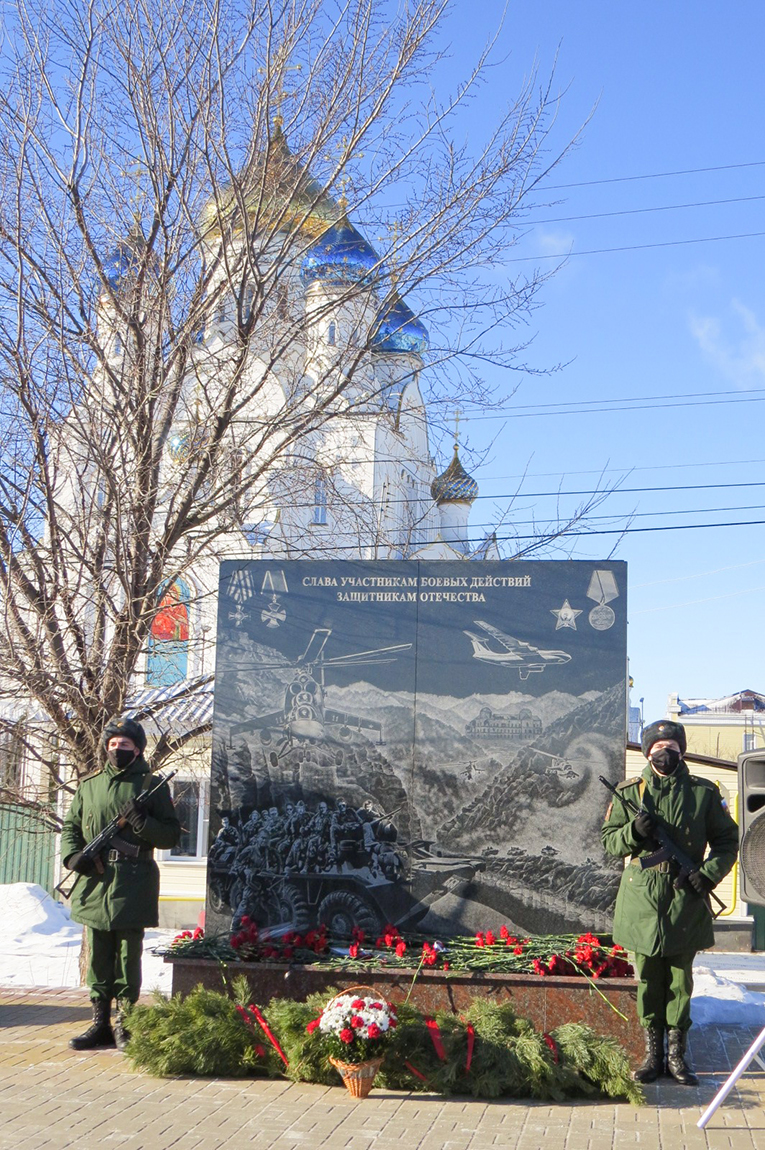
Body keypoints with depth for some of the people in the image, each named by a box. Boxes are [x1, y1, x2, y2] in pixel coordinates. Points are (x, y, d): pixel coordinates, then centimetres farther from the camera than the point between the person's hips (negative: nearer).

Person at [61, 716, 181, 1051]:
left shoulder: (152, 785, 3)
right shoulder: (89, 784, 13)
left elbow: (171, 835, 1)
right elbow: (70, 826, 20)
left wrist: (142, 822, -16)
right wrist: (72, 854, 0)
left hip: (132, 885, -4)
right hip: (94, 882, 4)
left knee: (128, 957, 0)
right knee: (98, 957, 9)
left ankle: (124, 1024, 9)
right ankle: (100, 1023, 18)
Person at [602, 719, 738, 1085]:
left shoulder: (704, 793, 2)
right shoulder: (630, 793, 3)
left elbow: (727, 839, 8)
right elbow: (609, 840, 6)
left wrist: (710, 872, -8)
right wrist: (633, 831, -15)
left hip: (686, 900, 0)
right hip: (642, 900, 1)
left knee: (680, 980, 6)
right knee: (648, 979, 7)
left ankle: (677, 1055, 17)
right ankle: (653, 1054, 17)